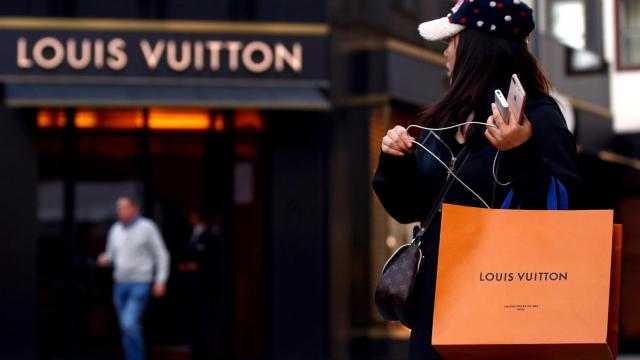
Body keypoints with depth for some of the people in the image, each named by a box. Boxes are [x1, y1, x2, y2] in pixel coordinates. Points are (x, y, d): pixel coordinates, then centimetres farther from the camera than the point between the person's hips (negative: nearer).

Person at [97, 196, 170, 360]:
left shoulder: (147, 227, -10)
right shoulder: (115, 229, 6)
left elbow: (162, 255, -6)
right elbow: (111, 254, 18)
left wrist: (161, 280, -15)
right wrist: (105, 259, -7)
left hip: (141, 284, -6)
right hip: (120, 284, 6)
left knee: (130, 324, -21)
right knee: (127, 328, 8)